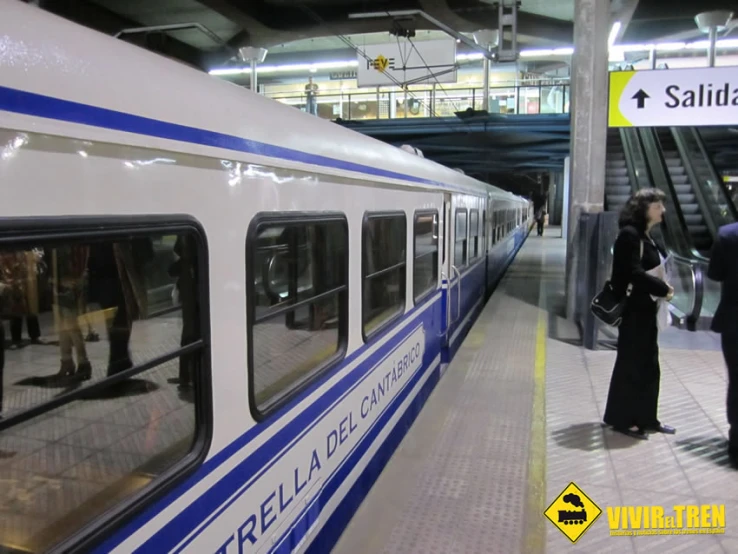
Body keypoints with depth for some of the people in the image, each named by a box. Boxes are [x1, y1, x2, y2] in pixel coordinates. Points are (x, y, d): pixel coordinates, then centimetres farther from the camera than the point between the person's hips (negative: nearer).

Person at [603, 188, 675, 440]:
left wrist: (661, 287, -2)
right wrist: (663, 289, -14)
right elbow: (634, 273, -22)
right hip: (634, 309, -9)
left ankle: (645, 417, 26)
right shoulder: (630, 234, -16)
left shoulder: (645, 235, 13)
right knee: (630, 363, 1)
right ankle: (621, 419, 14)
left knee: (648, 364, 15)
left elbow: (651, 267, 14)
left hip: (647, 308, 9)